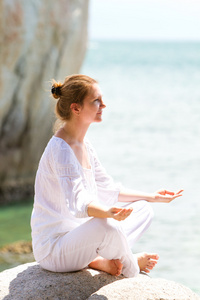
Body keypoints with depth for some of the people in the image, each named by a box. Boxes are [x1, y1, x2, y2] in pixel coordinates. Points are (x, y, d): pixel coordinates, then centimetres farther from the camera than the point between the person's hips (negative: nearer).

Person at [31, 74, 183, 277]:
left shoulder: (84, 147, 10)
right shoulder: (60, 150, -21)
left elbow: (108, 189, 20)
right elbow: (76, 203, -34)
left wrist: (152, 197, 17)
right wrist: (108, 213, -53)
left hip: (78, 235, 10)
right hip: (52, 251, -10)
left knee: (143, 209, 13)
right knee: (108, 227, -39)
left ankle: (99, 260, -8)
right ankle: (131, 267, -7)